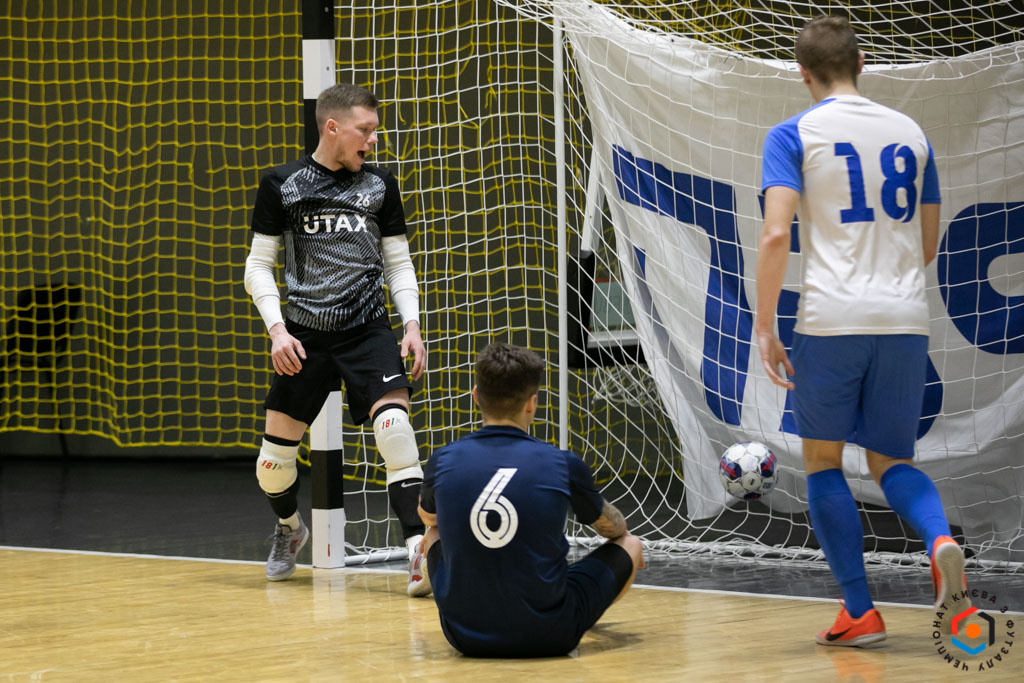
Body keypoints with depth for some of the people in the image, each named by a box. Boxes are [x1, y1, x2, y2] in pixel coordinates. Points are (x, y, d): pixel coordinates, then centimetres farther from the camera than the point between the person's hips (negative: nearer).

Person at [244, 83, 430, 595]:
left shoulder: (379, 185, 6)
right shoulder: (282, 184, 0)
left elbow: (398, 263, 12)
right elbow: (259, 266, 3)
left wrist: (412, 326, -2)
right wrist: (277, 330, -10)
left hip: (368, 329, 0)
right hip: (305, 335, 0)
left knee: (395, 426, -23)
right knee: (274, 455, 2)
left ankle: (419, 550, -24)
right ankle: (290, 528, 35)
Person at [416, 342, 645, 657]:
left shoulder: (443, 462, -5)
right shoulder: (563, 466, -10)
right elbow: (614, 528, 14)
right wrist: (624, 537, 40)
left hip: (465, 636, 2)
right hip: (549, 638, -2)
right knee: (630, 545, 21)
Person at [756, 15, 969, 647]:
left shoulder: (794, 135, 0)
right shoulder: (911, 133, 14)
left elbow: (777, 233, -11)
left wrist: (765, 327, -6)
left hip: (832, 317, -3)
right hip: (906, 319, 4)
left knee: (823, 462, 12)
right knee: (891, 461, 15)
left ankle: (861, 612, 5)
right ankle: (940, 537, -18)